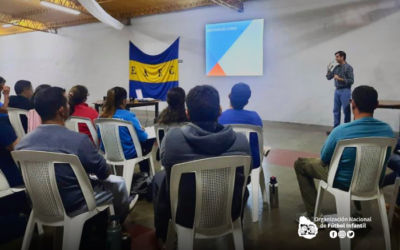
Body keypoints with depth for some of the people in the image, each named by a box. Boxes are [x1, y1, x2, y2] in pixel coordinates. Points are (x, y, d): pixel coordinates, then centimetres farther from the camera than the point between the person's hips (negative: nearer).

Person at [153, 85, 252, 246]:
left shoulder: (173, 137, -24)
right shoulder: (241, 140, -20)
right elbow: (244, 176, -1)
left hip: (186, 215, -1)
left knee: (159, 177, 28)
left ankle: (162, 236, 49)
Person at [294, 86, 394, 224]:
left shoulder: (341, 131, -29)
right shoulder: (388, 129, -14)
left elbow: (324, 159, -12)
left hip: (343, 182, -5)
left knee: (300, 164, 12)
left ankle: (313, 215, 13)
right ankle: (361, 209, 45)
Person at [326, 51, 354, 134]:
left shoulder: (348, 67, -9)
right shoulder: (336, 67, 11)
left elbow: (351, 81, -12)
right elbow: (329, 77, 13)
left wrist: (340, 79, -17)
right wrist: (329, 70, -1)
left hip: (345, 91, -7)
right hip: (337, 90, 7)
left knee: (346, 111, 0)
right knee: (336, 110, 9)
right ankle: (336, 128, 17)